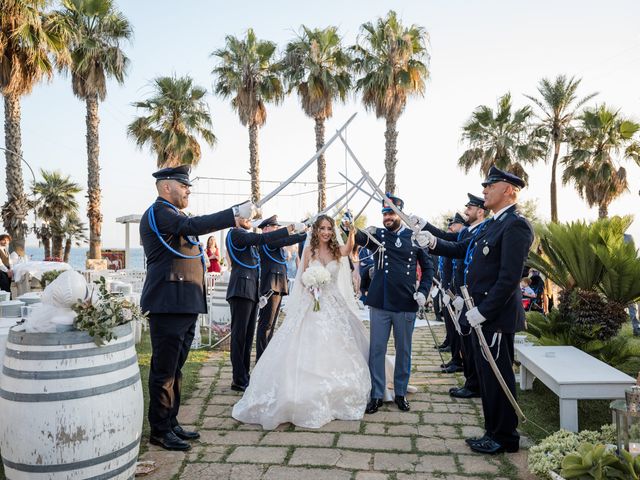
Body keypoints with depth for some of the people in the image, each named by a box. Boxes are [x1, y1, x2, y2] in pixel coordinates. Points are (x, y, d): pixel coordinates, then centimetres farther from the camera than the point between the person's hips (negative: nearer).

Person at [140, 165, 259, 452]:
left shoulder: (173, 215, 22)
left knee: (175, 368, 15)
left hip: (185, 305, 10)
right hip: (168, 304, -10)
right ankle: (160, 430, 9)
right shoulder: (158, 212, -10)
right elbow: (193, 226, -25)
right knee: (164, 370, -1)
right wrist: (236, 213, -26)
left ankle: (171, 423, 25)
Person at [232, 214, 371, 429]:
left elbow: (349, 249, -23)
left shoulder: (337, 250, 1)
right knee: (309, 352, -3)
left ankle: (336, 398, 27)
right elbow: (302, 278, 6)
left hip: (333, 306, 2)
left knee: (336, 351, 9)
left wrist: (351, 232, -42)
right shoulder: (309, 251, 1)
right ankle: (311, 401, 9)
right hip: (311, 305, -1)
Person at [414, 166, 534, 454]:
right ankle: (493, 432, 30)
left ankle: (505, 438, 19)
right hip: (483, 314, 10)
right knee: (487, 375, 17)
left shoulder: (515, 226, -16)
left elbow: (510, 278, -22)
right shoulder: (491, 225, 14)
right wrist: (433, 242, 0)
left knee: (498, 376, 3)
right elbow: (461, 249, 16)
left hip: (497, 315, -10)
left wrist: (483, 310, -21)